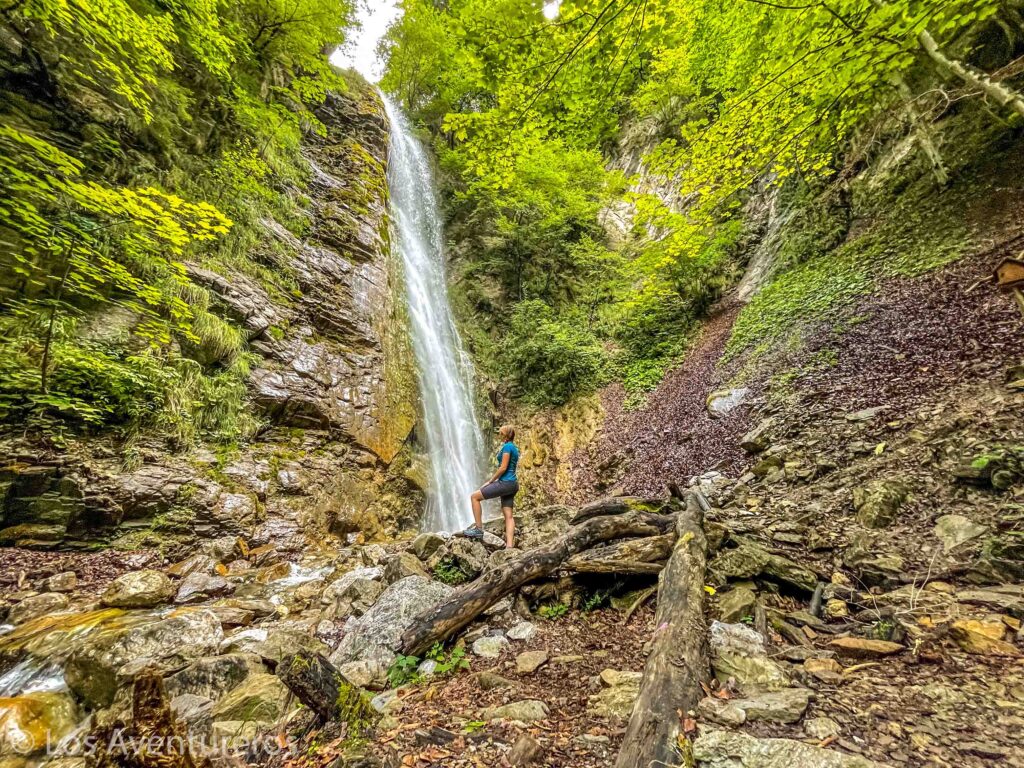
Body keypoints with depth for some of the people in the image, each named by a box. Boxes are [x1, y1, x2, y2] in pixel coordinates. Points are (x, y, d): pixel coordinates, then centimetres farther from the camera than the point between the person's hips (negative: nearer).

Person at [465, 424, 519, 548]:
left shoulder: (507, 446, -11)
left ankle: (479, 529, 0)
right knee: (508, 516, 4)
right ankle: (509, 546, -2)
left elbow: (503, 468, -17)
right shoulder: (513, 447, 17)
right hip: (512, 484, 10)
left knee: (474, 496, -2)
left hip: (505, 482, -10)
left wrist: (490, 481, -9)